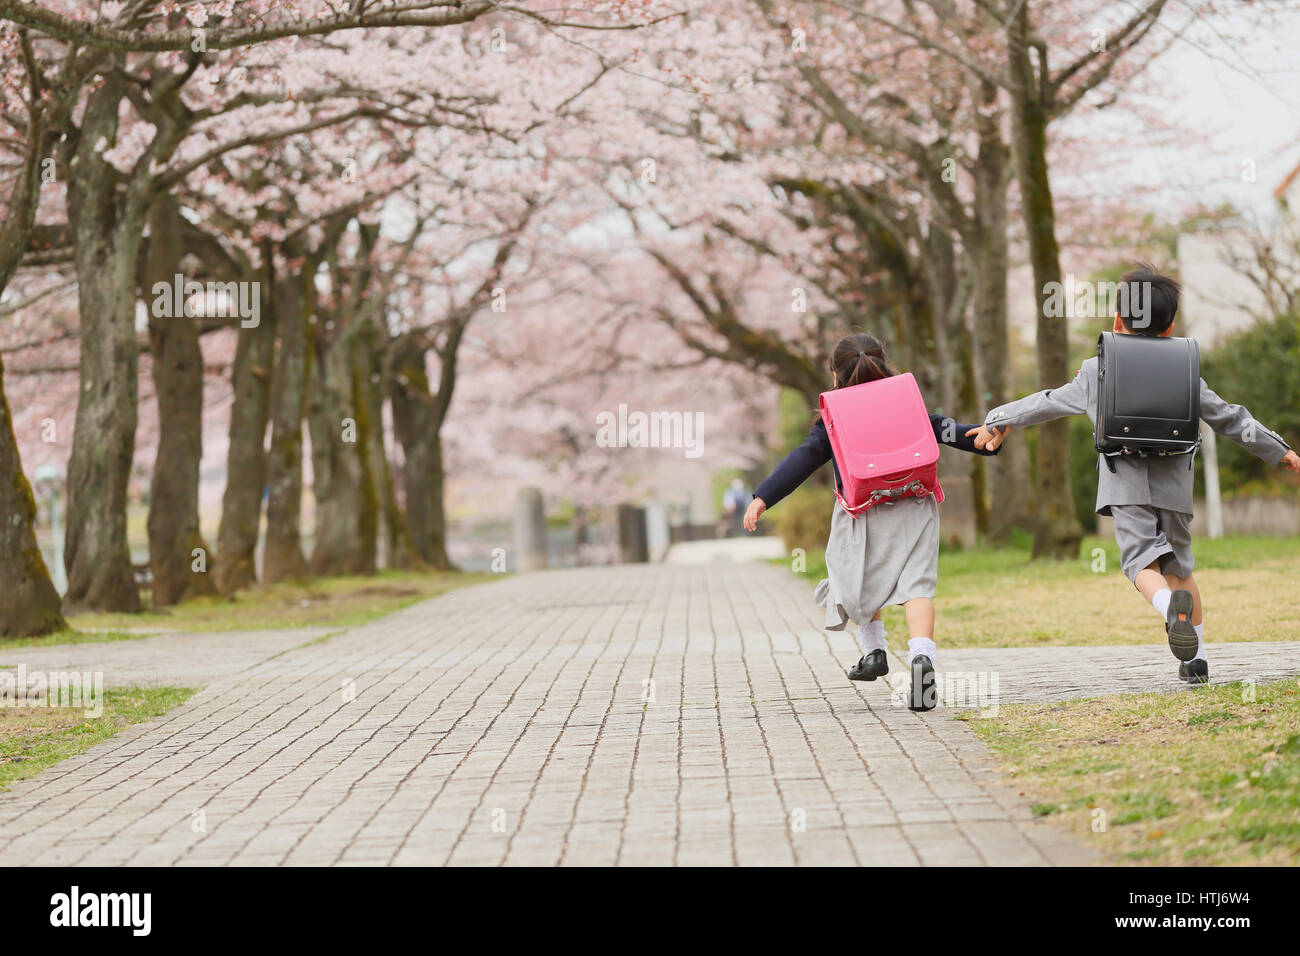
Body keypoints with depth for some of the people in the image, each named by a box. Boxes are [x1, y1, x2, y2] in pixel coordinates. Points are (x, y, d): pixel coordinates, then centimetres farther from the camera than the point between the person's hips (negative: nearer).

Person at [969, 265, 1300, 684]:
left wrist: (999, 420, 32)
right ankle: (1196, 658, 16)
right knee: (1180, 565, 17)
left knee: (1142, 562, -11)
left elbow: (1048, 402, 16)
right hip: (1174, 486, 3)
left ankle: (1171, 604, -44)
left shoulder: (1097, 371, 6)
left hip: (1127, 486, -3)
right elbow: (1229, 419, 15)